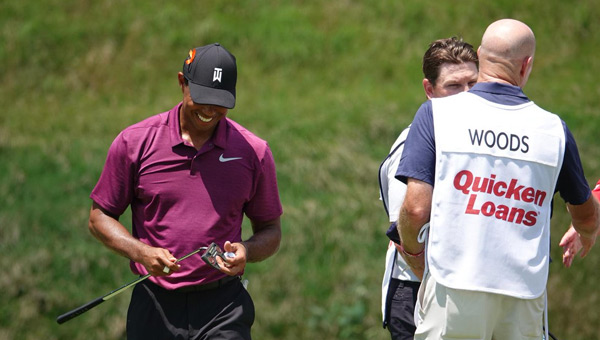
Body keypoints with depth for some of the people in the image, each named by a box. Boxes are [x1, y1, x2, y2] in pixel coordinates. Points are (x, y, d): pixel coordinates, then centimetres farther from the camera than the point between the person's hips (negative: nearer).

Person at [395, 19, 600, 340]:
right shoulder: (553, 128, 6)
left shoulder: (437, 113, 0)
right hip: (525, 294, 2)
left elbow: (416, 208, -7)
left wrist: (411, 251, 15)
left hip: (454, 288, -2)